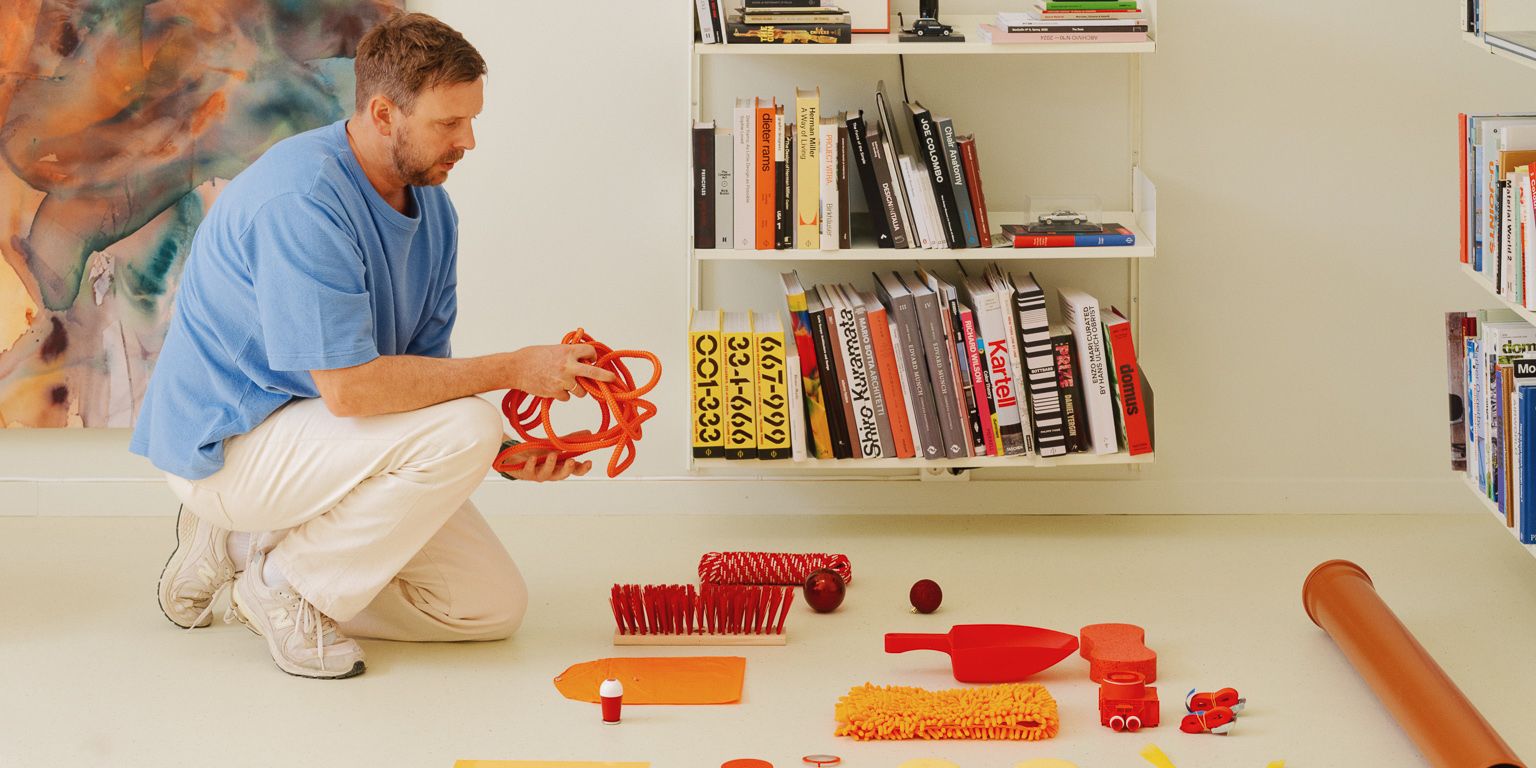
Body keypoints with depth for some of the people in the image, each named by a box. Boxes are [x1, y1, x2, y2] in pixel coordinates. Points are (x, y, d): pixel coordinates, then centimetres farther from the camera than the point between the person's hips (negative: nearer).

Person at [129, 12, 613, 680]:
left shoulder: (432, 208, 2)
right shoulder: (300, 199, -27)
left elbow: (422, 371, 7)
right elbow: (349, 387, -31)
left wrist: (505, 452, -11)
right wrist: (514, 369, -24)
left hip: (314, 437, 9)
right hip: (226, 445, -9)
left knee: (493, 605, 6)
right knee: (465, 428, -27)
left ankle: (243, 544, 13)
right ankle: (286, 585, -9)